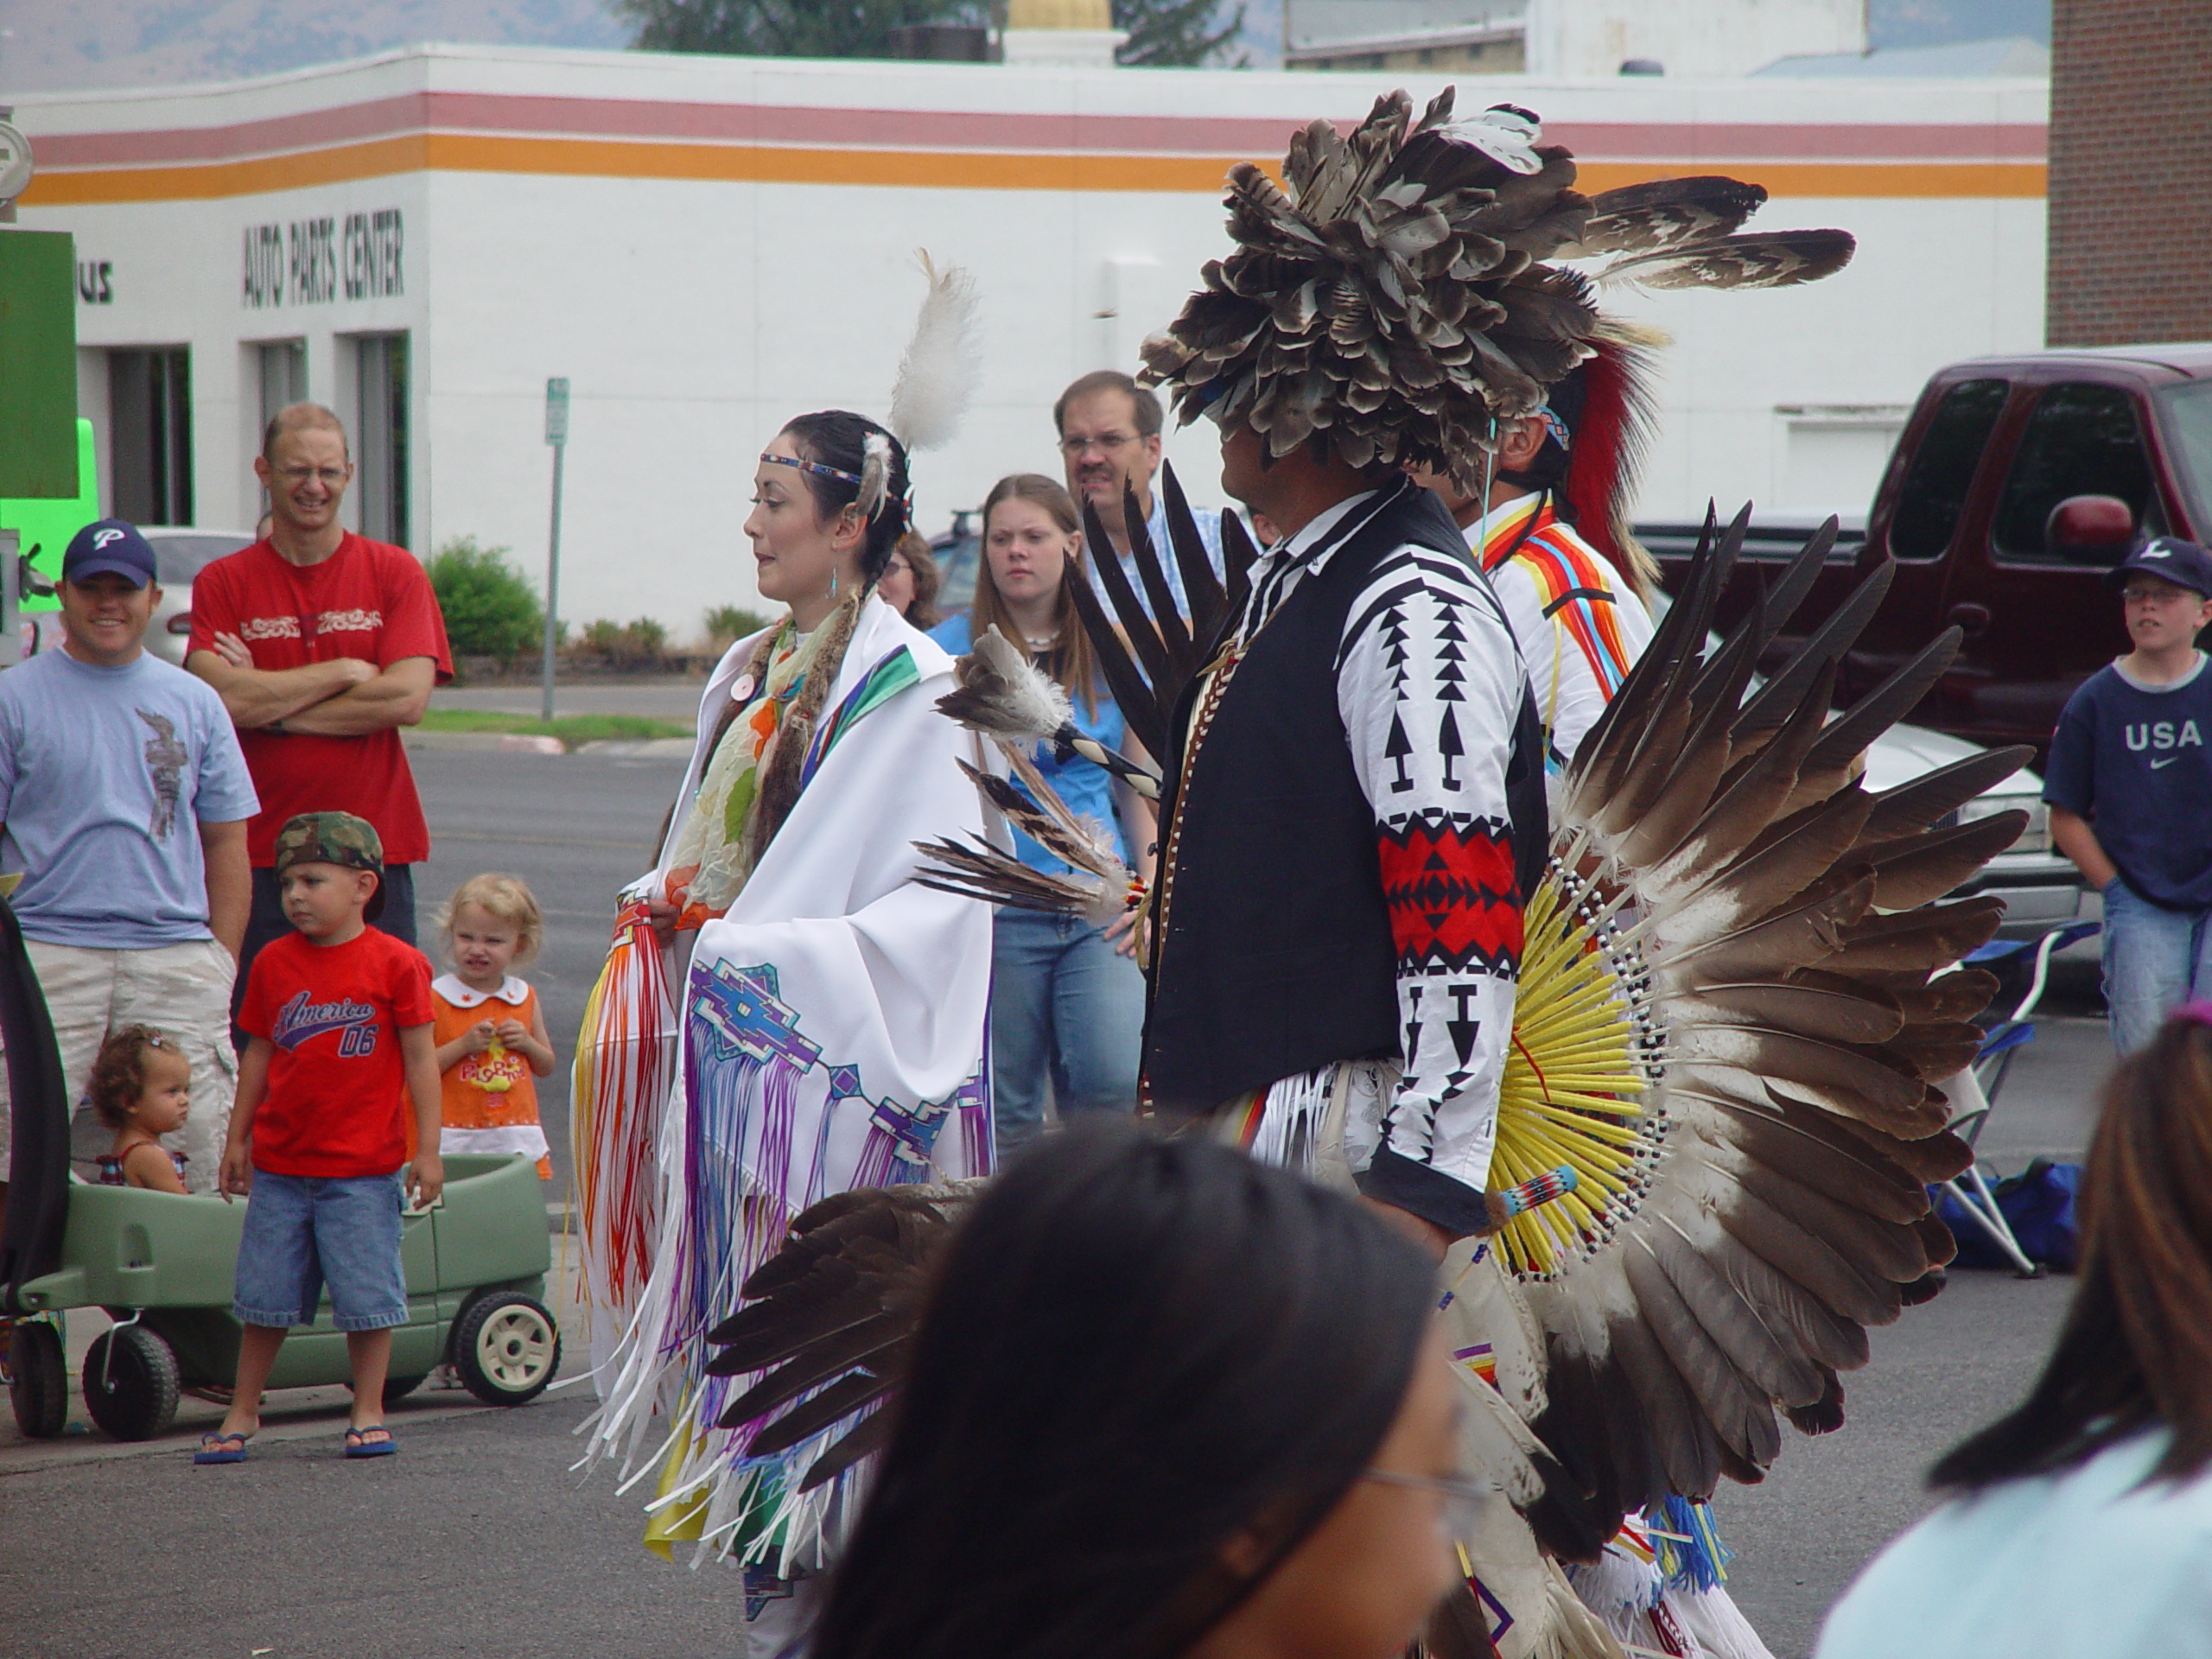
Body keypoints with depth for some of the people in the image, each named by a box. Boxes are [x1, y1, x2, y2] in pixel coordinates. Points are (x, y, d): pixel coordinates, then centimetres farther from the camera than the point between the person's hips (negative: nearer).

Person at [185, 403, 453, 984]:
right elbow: (220, 697, -12)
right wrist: (347, 672, -8)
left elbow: (408, 698, -8)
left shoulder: (395, 574, 5)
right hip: (257, 855, 0)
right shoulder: (222, 583, 4)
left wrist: (271, 707, -8)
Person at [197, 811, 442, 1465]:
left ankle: (368, 1413, 15)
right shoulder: (274, 963, 4)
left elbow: (420, 1059, -4)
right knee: (265, 1295, 9)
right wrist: (237, 1137, 13)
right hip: (280, 1165, 3)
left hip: (363, 1170, -3)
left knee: (367, 1295, 2)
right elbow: (258, 1054, 12)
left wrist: (427, 1149, -6)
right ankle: (242, 1412, 20)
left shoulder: (396, 963, -6)